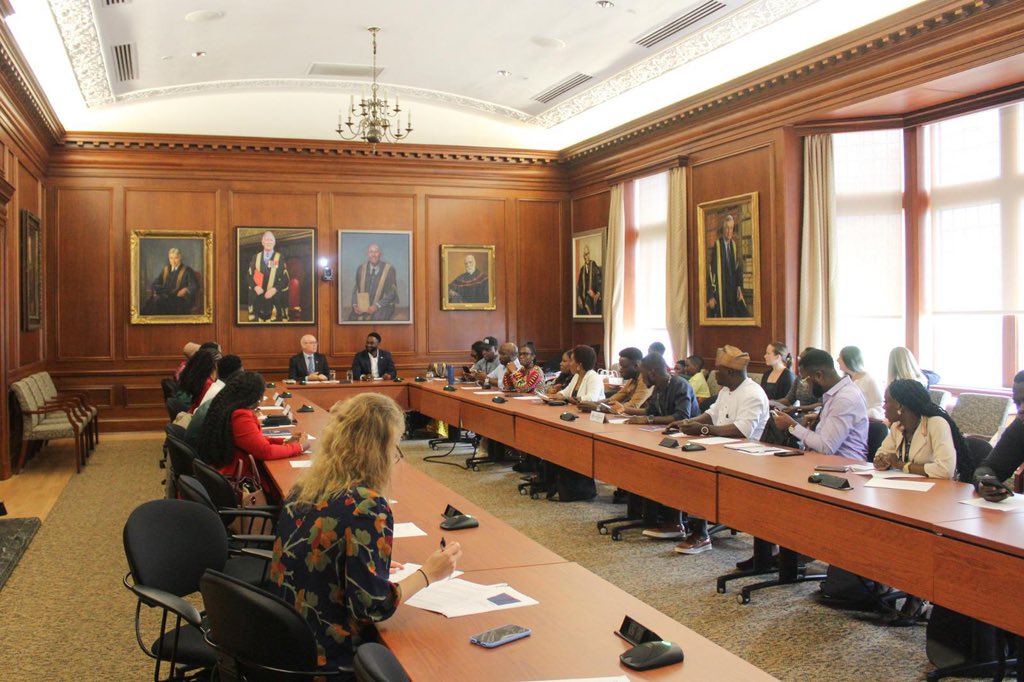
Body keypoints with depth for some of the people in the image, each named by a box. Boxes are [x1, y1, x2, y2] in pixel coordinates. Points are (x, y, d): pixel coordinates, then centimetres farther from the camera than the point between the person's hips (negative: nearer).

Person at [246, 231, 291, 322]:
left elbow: (286, 279, -2)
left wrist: (275, 289, -16)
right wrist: (255, 287, -10)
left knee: (275, 321, -8)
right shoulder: (255, 258, 11)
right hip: (258, 298, 2)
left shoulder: (280, 258, 2)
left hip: (275, 297, -2)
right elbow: (249, 276, 10)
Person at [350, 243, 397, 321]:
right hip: (363, 305, 3)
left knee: (377, 317, -34)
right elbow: (356, 289, 10)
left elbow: (391, 292, -8)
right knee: (352, 317, -24)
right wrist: (355, 305, -9)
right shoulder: (361, 268, 5)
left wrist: (377, 306, -19)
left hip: (383, 305, -3)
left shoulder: (389, 269, -6)